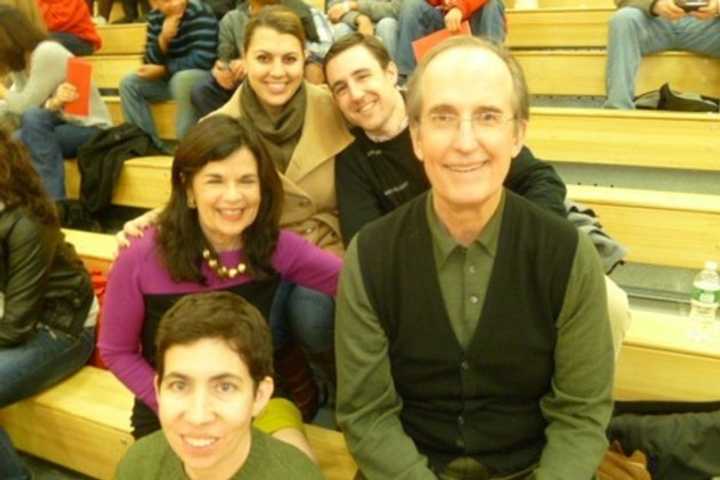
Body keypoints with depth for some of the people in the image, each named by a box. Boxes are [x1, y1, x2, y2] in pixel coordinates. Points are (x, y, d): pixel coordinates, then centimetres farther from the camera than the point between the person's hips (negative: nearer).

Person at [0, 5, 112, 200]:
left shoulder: (47, 53, -18)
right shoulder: (19, 65, 8)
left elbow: (26, 105, -19)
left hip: (90, 130, -8)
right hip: (60, 127, 9)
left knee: (33, 118, -32)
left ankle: (55, 203, -31)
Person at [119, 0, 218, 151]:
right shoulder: (155, 18, 1)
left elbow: (202, 60, -25)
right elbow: (151, 62, -2)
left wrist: (162, 69, -17)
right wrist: (163, 39, -22)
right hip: (172, 77, 7)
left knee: (182, 78, -37)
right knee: (128, 83, -6)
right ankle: (153, 145, -11)